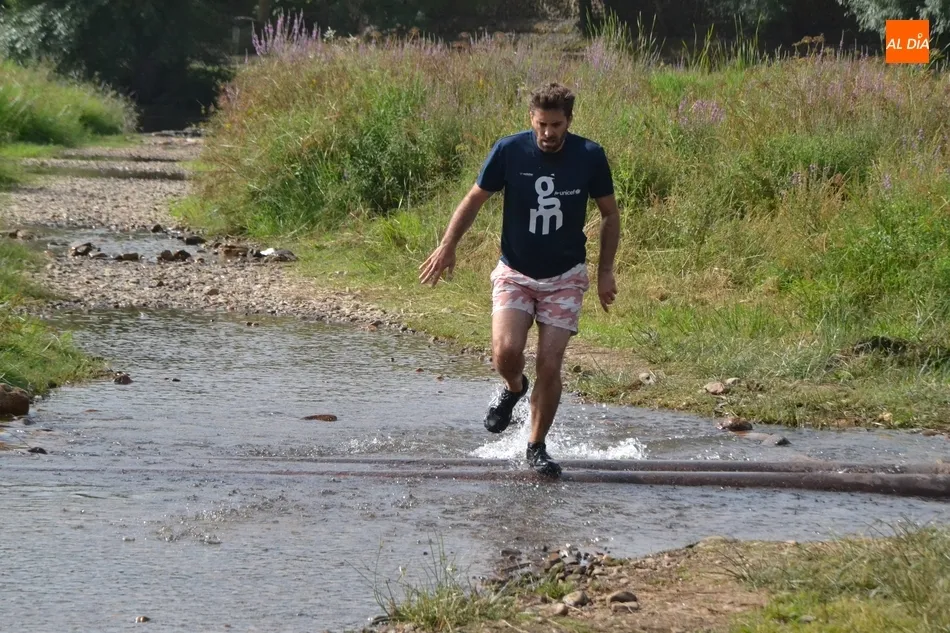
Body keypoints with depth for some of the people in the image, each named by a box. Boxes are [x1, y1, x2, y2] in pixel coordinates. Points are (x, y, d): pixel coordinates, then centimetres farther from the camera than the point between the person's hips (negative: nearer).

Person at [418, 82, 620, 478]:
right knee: (506, 350, -21)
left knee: (549, 365, -8)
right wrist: (447, 246, -6)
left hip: (565, 278, 0)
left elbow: (610, 214, 4)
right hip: (514, 273, 0)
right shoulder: (509, 151, -12)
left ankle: (537, 447, 11)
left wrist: (606, 271, 3)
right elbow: (475, 199, 2)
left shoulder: (589, 157, -10)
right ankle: (513, 388, 16)